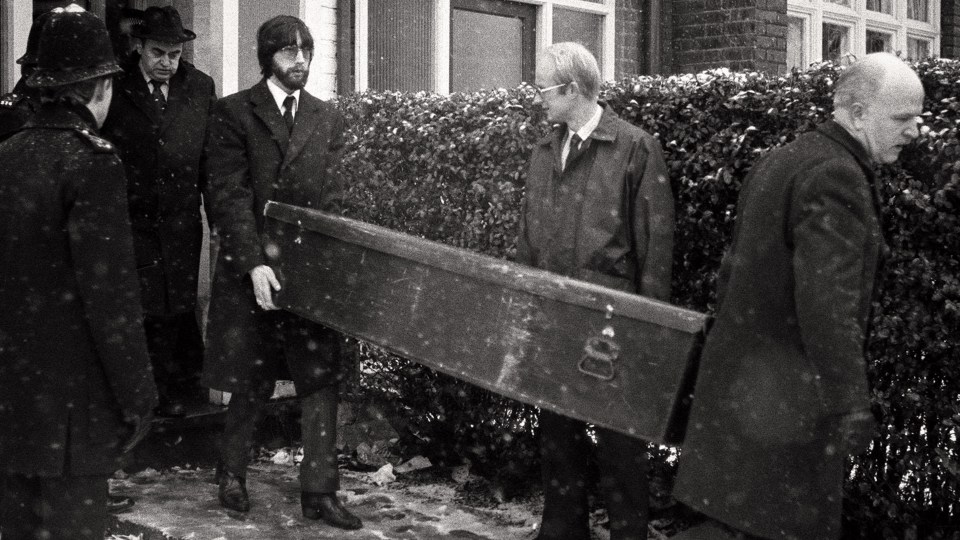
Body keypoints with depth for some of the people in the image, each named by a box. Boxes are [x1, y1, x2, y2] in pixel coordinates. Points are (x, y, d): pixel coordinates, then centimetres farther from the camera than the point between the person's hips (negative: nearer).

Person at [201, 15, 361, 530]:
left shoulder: (328, 118, 11)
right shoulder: (233, 112, -1)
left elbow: (333, 197, 8)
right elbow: (229, 194, -8)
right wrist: (255, 262, -18)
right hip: (251, 270, -3)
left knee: (321, 380, 0)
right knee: (251, 384, 6)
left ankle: (319, 490, 8)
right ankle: (232, 474, 28)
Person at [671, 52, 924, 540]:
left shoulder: (778, 161, 14)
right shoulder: (838, 176, -16)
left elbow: (733, 270, 19)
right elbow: (826, 298, -25)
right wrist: (850, 402, -24)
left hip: (738, 372, 10)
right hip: (784, 391, -10)